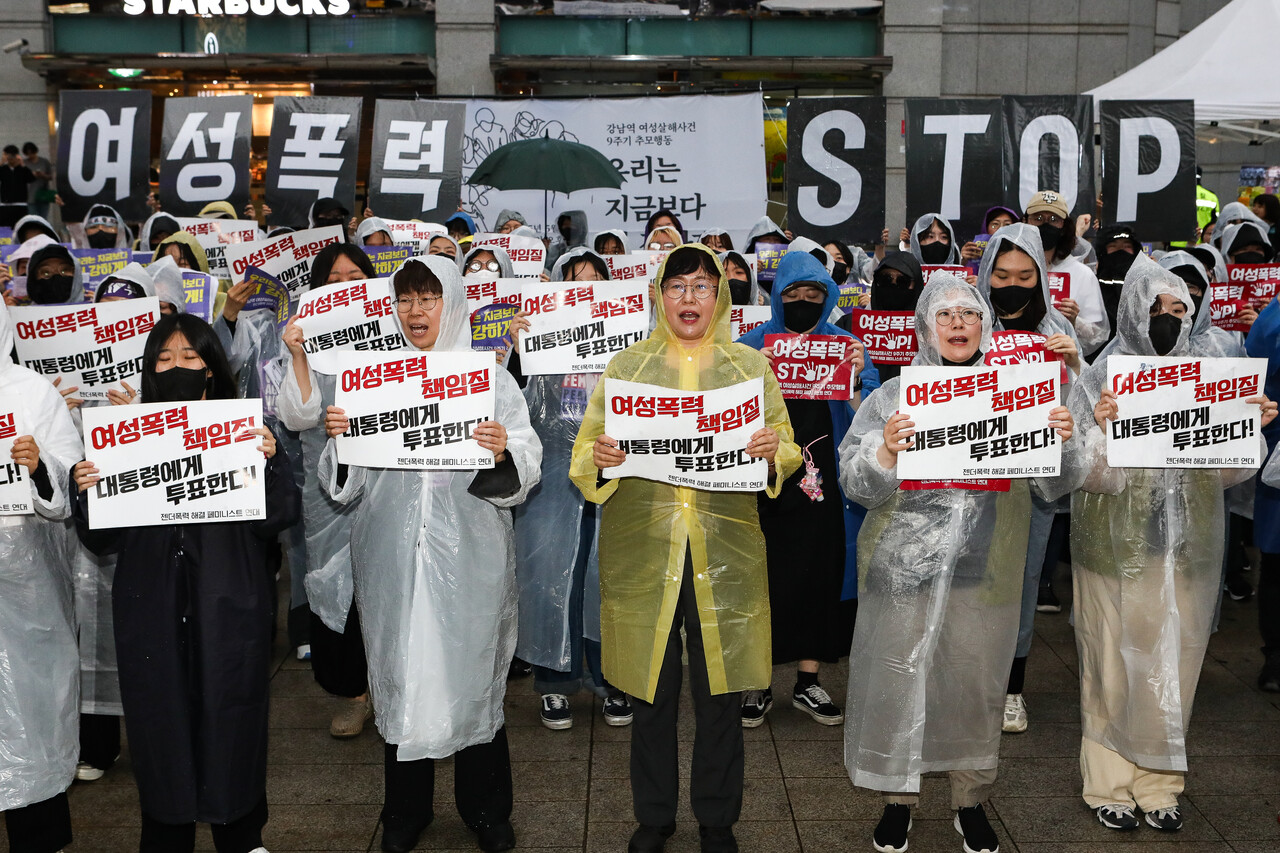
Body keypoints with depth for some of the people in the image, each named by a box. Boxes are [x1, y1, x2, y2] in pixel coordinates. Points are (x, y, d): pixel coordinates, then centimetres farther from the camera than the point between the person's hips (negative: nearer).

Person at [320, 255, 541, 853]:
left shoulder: (489, 376, 4)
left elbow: (527, 469, -3)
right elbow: (346, 482, 7)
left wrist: (503, 452, -24)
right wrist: (336, 436, -11)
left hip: (469, 552, -1)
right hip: (393, 552, 2)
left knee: (472, 668, 4)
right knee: (400, 670, 7)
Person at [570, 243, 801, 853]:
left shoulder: (750, 366, 8)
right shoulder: (625, 366, 7)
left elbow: (788, 454, 7)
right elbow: (585, 451, 6)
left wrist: (771, 453, -15)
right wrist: (599, 456, -17)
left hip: (725, 545, 0)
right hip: (643, 545, 0)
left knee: (721, 691, 6)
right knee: (650, 690, 6)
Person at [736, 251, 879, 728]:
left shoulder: (846, 345, 7)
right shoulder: (752, 345, 4)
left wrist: (855, 380, -19)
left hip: (825, 486, 2)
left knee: (821, 575, 7)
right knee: (764, 577, 2)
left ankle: (808, 683, 21)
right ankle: (757, 684, 16)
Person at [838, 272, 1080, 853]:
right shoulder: (892, 397, 1)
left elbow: (1054, 488, 6)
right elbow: (857, 487, -6)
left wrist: (1062, 443, -13)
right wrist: (885, 453, -25)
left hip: (985, 570, 2)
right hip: (904, 566, -1)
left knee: (978, 684, 10)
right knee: (898, 681, 4)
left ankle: (971, 799, 31)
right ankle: (898, 798, 24)